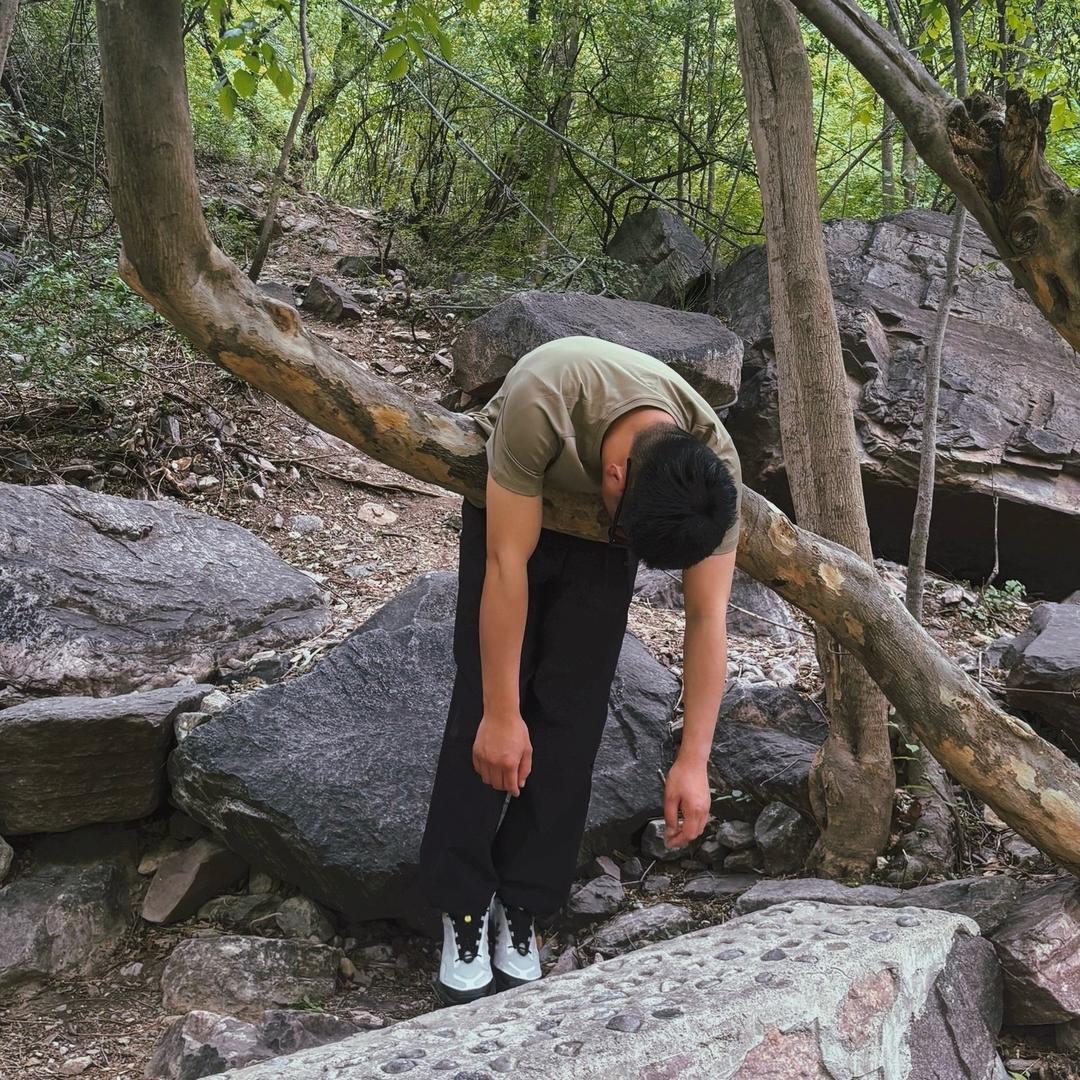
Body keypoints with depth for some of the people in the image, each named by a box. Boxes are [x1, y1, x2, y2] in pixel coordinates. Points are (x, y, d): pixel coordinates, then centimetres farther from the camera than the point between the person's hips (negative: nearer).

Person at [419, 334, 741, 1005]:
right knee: (483, 705, -7)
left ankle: (522, 910, 7)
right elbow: (507, 563, -36)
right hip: (510, 504, -2)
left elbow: (709, 619, -25)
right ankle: (462, 907, 6)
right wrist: (501, 714, -31)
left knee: (572, 714, -6)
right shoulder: (542, 399, -42)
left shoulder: (717, 468, -32)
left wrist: (693, 762, -27)